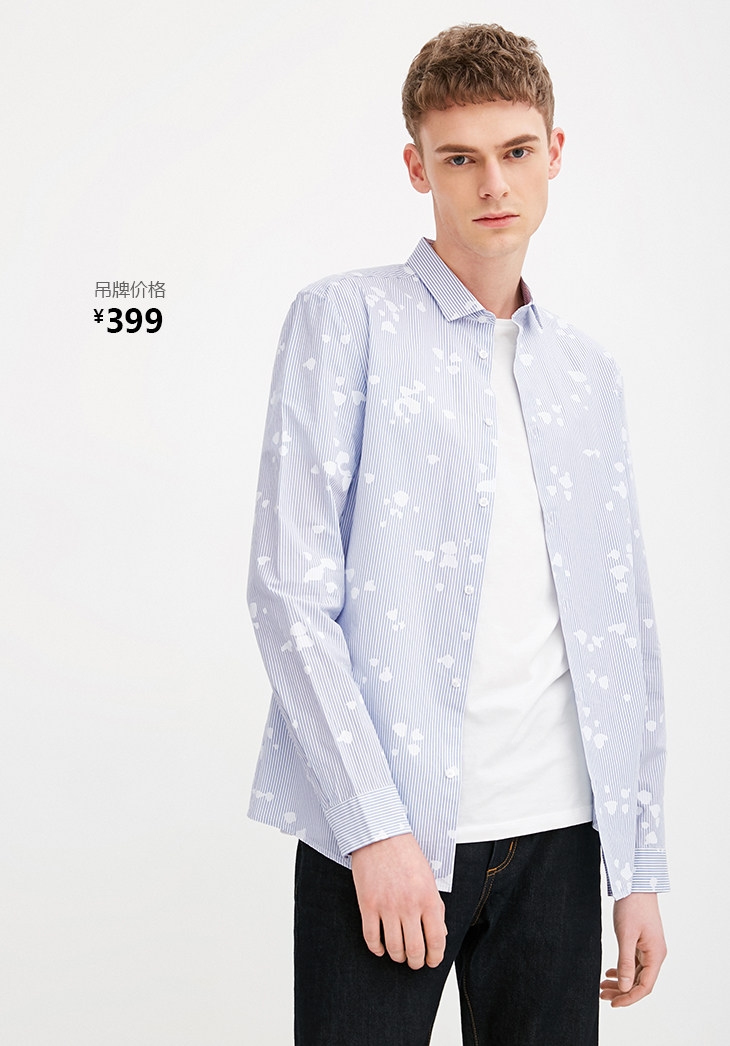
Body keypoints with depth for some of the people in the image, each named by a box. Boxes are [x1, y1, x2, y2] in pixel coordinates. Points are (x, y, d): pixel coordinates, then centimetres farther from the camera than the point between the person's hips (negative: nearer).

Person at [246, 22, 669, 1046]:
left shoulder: (589, 374, 14)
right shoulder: (344, 320, -1)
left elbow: (626, 637, 14)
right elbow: (289, 592, -9)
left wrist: (641, 868, 10)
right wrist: (377, 827, -14)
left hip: (558, 835, 5)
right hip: (381, 838, -4)